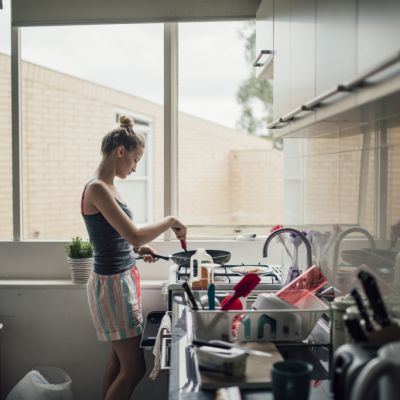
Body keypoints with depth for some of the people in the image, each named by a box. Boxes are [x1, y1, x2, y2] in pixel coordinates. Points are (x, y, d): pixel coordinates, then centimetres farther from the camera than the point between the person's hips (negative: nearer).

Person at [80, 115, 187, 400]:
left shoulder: (108, 187, 10)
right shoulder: (97, 188, -19)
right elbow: (135, 235, -26)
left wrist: (138, 249, 6)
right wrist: (171, 221, -12)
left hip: (124, 278, 9)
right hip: (112, 283, -9)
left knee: (120, 359, 17)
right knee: (134, 368, -2)